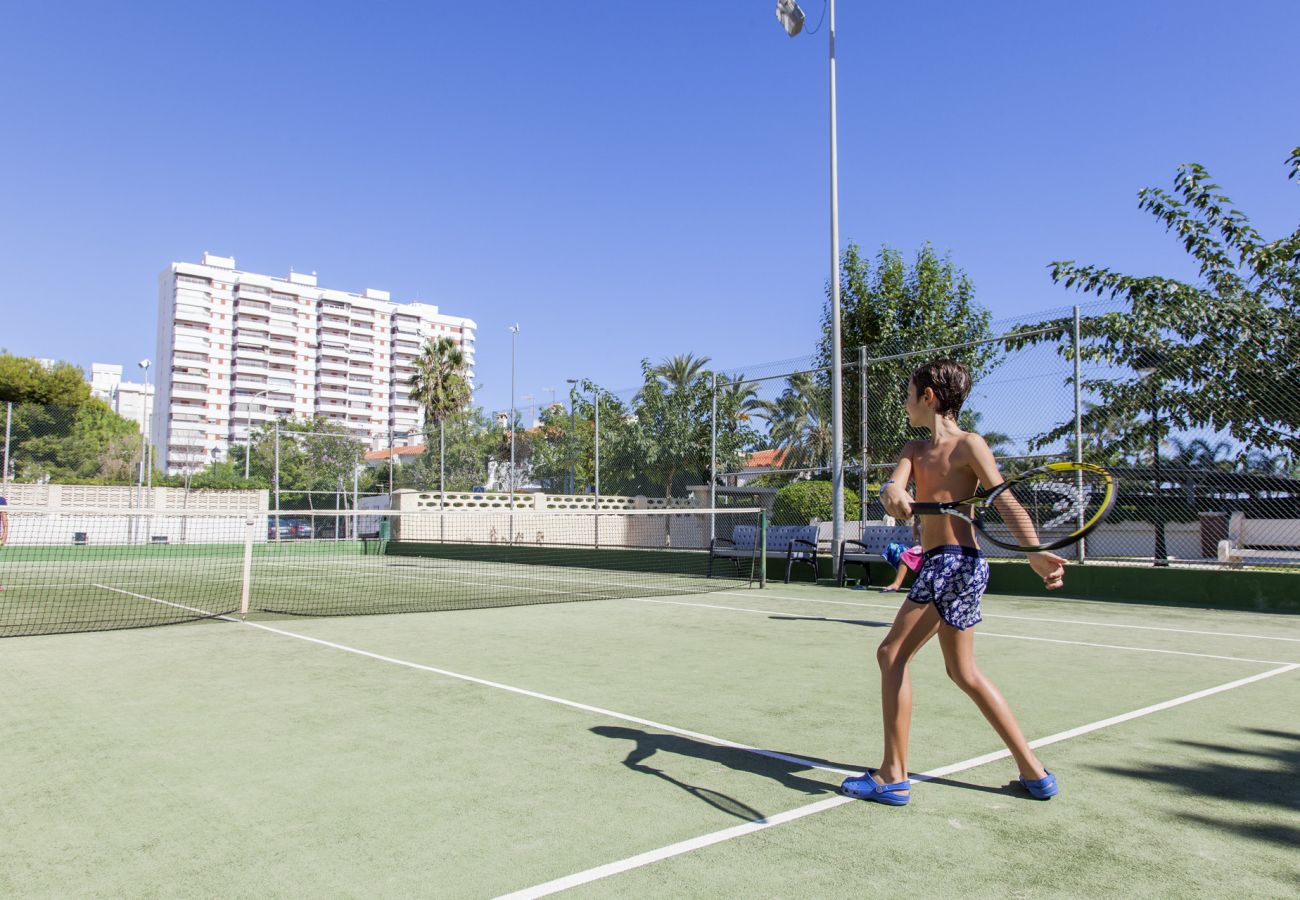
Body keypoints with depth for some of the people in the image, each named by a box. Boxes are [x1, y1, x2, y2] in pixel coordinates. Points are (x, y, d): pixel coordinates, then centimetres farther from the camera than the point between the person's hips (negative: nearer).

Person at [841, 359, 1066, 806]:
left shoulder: (969, 445, -7)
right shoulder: (916, 450, 15)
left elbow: (1006, 501, -16)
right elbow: (894, 484, -4)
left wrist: (1035, 553, -31)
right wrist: (893, 494, -30)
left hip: (954, 562, -9)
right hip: (941, 564, 9)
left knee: (892, 653, -8)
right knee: (964, 671, 17)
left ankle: (893, 777, -2)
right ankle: (1034, 772, 26)